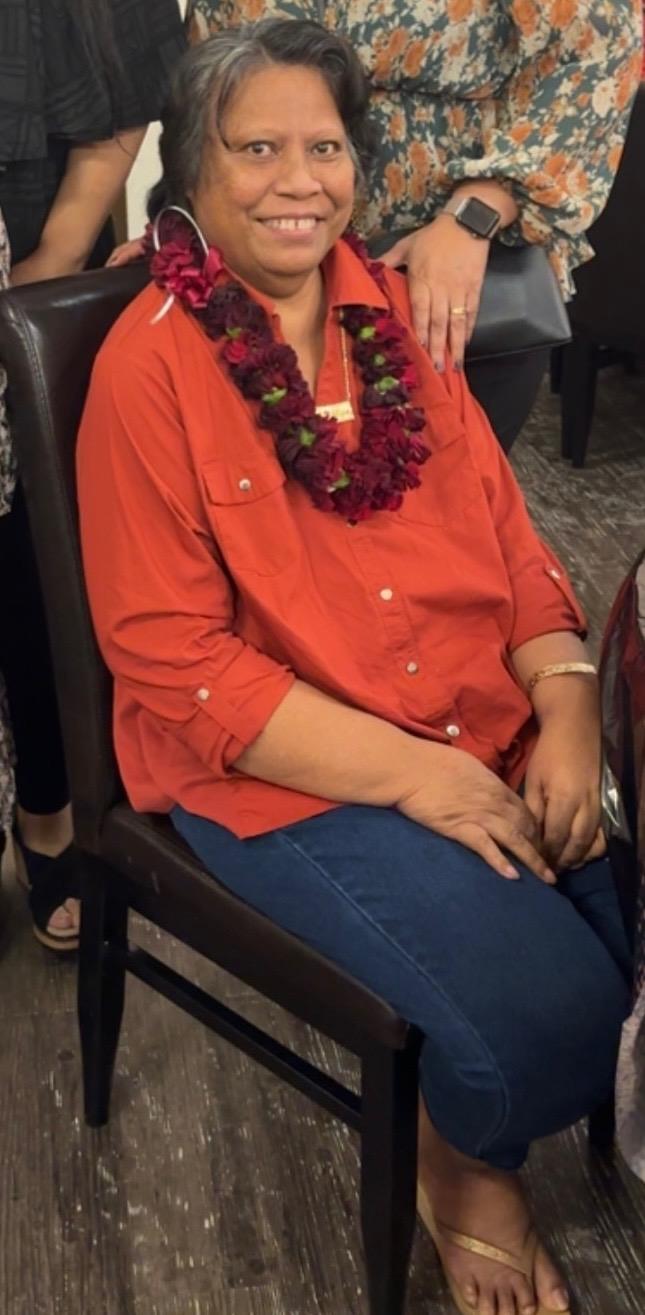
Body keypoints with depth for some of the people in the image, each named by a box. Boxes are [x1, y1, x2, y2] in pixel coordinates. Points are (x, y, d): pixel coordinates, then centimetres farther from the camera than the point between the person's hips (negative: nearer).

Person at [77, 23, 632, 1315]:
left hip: (492, 738, 6)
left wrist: (568, 710, -10)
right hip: (278, 771, -6)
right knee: (545, 1006, -20)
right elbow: (171, 656, -13)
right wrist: (411, 774, -18)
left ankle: (482, 1141, 22)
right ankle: (460, 1161, 16)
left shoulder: (393, 314, 7)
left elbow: (507, 533, 8)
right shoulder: (150, 368, -10)